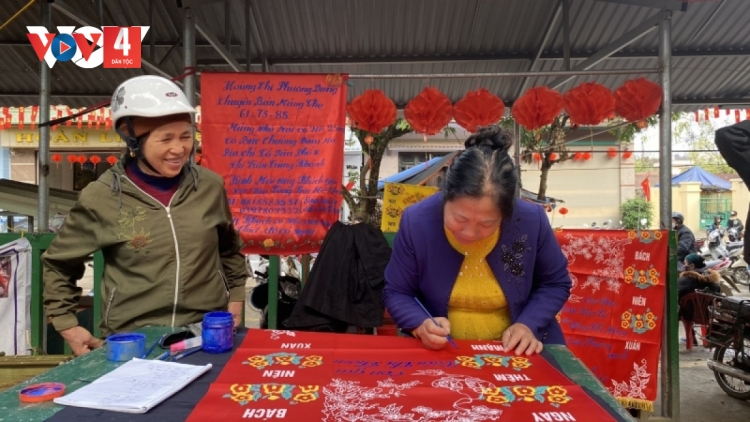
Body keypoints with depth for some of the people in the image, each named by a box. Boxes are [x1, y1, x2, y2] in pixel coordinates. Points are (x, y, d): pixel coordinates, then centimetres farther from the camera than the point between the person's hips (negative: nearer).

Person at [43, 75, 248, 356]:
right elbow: (58, 264, 7)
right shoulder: (101, 198, -8)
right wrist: (67, 324, 3)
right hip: (132, 340, -1)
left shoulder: (210, 186, -2)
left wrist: (236, 294, 10)